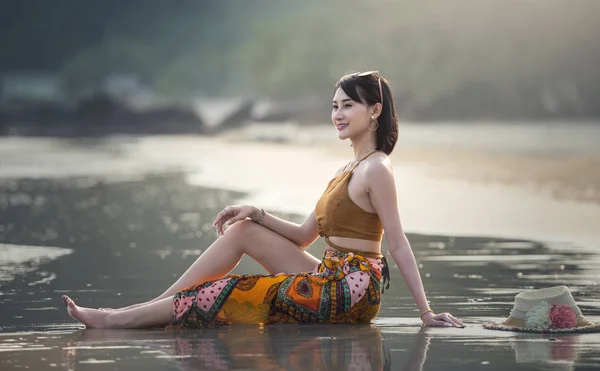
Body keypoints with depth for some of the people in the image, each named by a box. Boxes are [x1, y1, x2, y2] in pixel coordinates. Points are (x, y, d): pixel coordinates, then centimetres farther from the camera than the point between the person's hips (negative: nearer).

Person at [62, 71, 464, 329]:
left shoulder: (376, 169, -12)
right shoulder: (349, 169, 18)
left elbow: (399, 245, -15)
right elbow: (305, 235, 18)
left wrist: (427, 312, -16)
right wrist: (259, 213, 5)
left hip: (351, 290, -9)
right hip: (332, 280, 9)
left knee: (232, 293, -8)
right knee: (241, 230, 5)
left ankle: (118, 320, -3)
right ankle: (144, 307, 2)